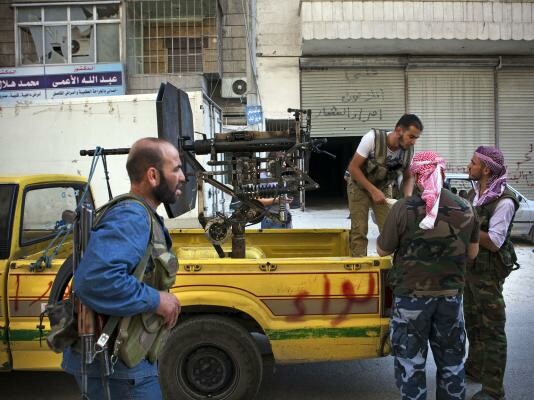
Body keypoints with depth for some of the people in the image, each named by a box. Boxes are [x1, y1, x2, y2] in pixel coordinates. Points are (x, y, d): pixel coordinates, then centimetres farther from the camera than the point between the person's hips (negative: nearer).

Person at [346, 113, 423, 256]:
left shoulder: (408, 150, -17)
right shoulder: (372, 138, -30)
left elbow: (408, 177, -1)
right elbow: (353, 167, -24)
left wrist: (408, 197, -21)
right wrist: (373, 190, -30)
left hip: (383, 189, 4)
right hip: (360, 187, -3)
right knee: (359, 230, -8)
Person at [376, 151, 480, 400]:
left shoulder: (403, 209, -15)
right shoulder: (466, 209, -2)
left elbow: (383, 251, -5)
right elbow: (472, 254, 8)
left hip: (412, 296, -3)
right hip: (451, 295, 4)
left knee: (410, 362, 11)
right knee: (451, 361, 19)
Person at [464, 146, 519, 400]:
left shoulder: (503, 201, -19)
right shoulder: (473, 194, 6)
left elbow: (494, 242, -23)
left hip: (488, 272, -8)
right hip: (470, 266, 9)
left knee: (491, 329, 0)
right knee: (472, 322, 21)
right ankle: (475, 369, 38)